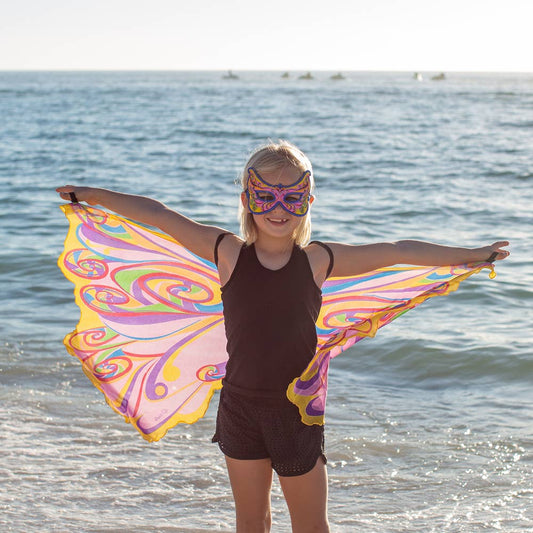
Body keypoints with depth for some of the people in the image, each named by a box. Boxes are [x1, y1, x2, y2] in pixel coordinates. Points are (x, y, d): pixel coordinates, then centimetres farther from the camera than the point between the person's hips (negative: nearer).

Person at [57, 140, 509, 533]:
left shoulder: (318, 260, -7)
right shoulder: (228, 253, -6)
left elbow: (398, 251, 0)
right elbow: (157, 215, -2)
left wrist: (471, 254, 4)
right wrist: (93, 195, 3)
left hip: (298, 410, -1)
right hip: (241, 405, 1)